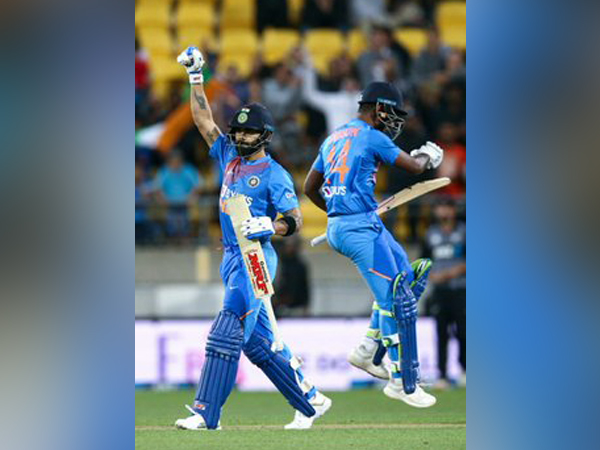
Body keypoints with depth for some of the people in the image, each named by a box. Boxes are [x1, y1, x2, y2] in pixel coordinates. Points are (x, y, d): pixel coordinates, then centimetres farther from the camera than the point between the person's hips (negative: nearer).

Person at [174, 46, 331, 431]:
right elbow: (205, 120, 17)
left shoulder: (275, 175, -5)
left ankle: (207, 413, -18)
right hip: (232, 258, 8)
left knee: (227, 333, -14)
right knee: (259, 341, 9)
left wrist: (270, 227, -26)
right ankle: (310, 400, 17)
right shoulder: (230, 157, 14)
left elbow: (295, 221, -7)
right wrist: (196, 77, 12)